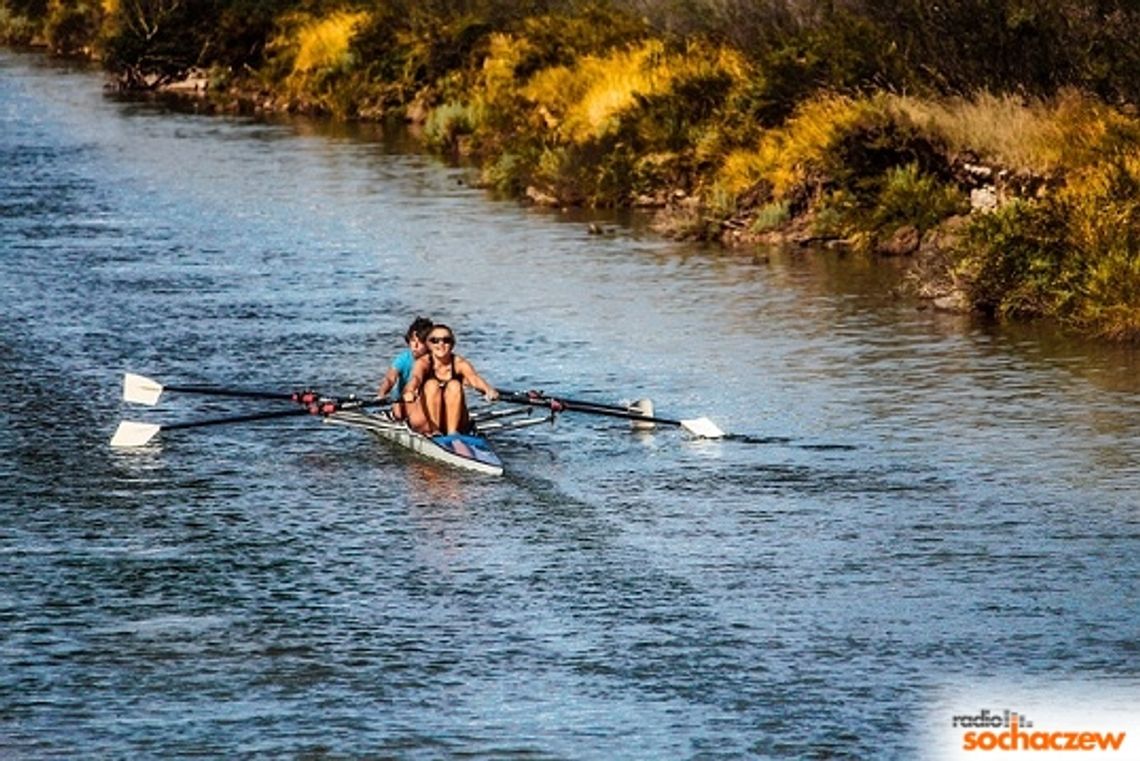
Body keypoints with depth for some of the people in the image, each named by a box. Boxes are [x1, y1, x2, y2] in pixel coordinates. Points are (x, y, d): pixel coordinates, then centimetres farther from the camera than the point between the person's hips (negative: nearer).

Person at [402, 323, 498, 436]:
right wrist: (410, 392, -54)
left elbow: (475, 378, -25)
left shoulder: (460, 364, -5)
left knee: (454, 385, -22)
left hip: (454, 420, 1)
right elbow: (416, 378, -30)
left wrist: (488, 390, -48)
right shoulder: (424, 362, -8)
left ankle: (453, 431, -30)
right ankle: (433, 430, -31)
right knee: (432, 385, -24)